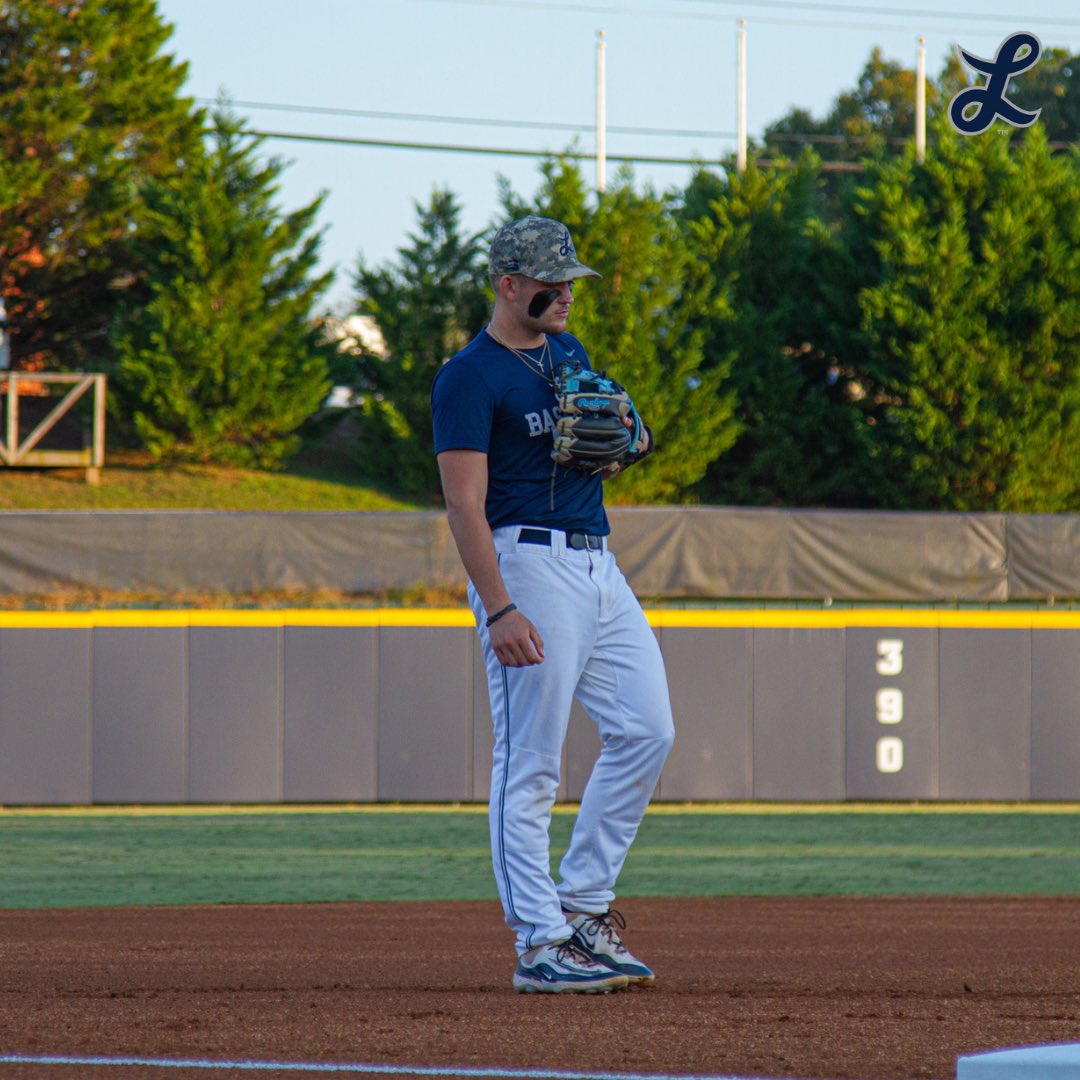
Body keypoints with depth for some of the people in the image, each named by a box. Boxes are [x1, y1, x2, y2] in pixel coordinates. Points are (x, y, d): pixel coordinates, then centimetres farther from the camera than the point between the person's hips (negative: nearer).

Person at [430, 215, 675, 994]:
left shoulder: (569, 353, 17)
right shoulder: (470, 377, -10)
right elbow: (465, 505, -16)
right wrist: (499, 610, -24)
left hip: (599, 563, 9)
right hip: (528, 562, -9)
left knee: (647, 729, 5)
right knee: (530, 763, -7)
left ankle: (582, 907, 15)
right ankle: (541, 947, -5)